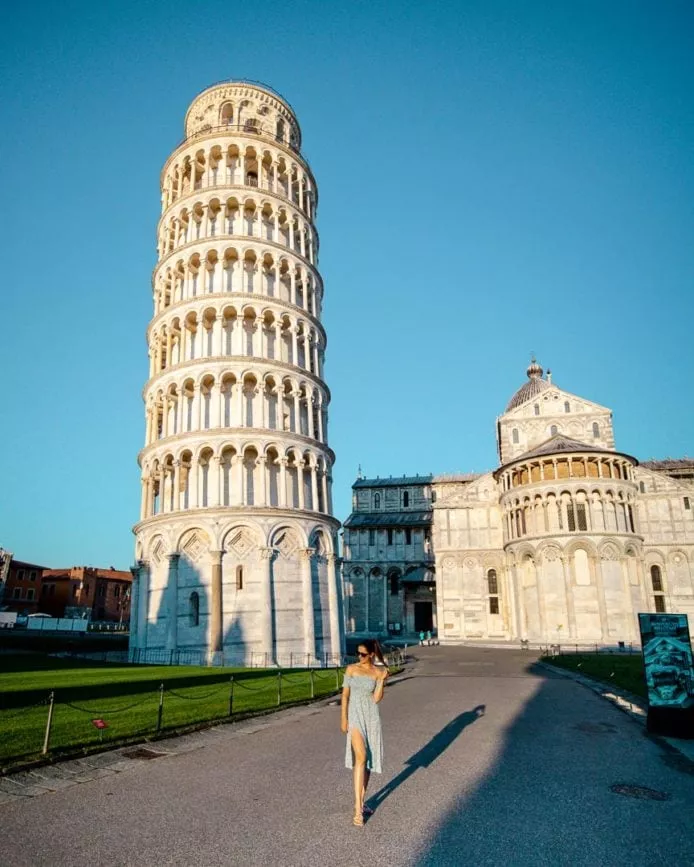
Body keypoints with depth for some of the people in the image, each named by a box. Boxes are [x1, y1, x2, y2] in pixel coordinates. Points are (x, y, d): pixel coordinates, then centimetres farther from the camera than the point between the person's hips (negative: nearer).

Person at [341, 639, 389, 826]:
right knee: (360, 758, -17)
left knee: (369, 759, 11)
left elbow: (376, 699, -7)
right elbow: (345, 695, 0)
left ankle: (361, 801, 28)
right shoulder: (351, 669, -2)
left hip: (372, 718, 3)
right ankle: (358, 809, -15)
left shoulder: (379, 672, 0)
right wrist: (343, 719, -4)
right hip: (355, 717, -2)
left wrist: (382, 680, -17)